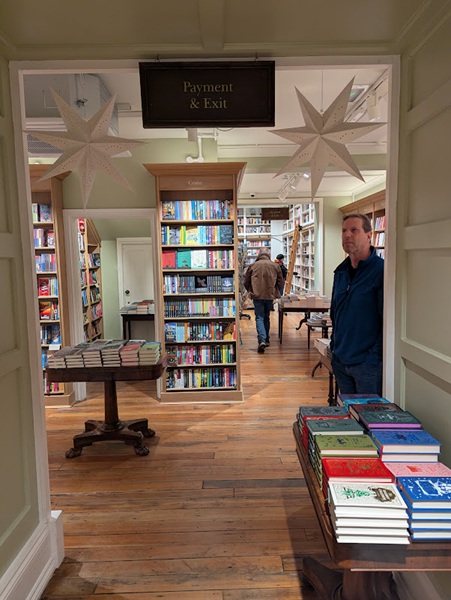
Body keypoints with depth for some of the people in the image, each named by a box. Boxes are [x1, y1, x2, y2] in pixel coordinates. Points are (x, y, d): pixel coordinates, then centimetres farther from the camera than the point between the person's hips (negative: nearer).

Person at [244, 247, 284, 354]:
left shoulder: (253, 265, -1)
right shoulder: (275, 266, 2)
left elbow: (246, 282, 5)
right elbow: (280, 281, 7)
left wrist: (250, 291, 23)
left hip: (257, 296, -2)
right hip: (270, 295, 2)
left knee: (259, 318, -1)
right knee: (266, 317, 17)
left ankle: (262, 340, -19)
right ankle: (266, 339, 25)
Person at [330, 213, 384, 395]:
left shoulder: (381, 271, -15)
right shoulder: (341, 271, 9)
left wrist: (375, 356, -17)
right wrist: (334, 346, 13)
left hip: (368, 364, -7)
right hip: (341, 360, 7)